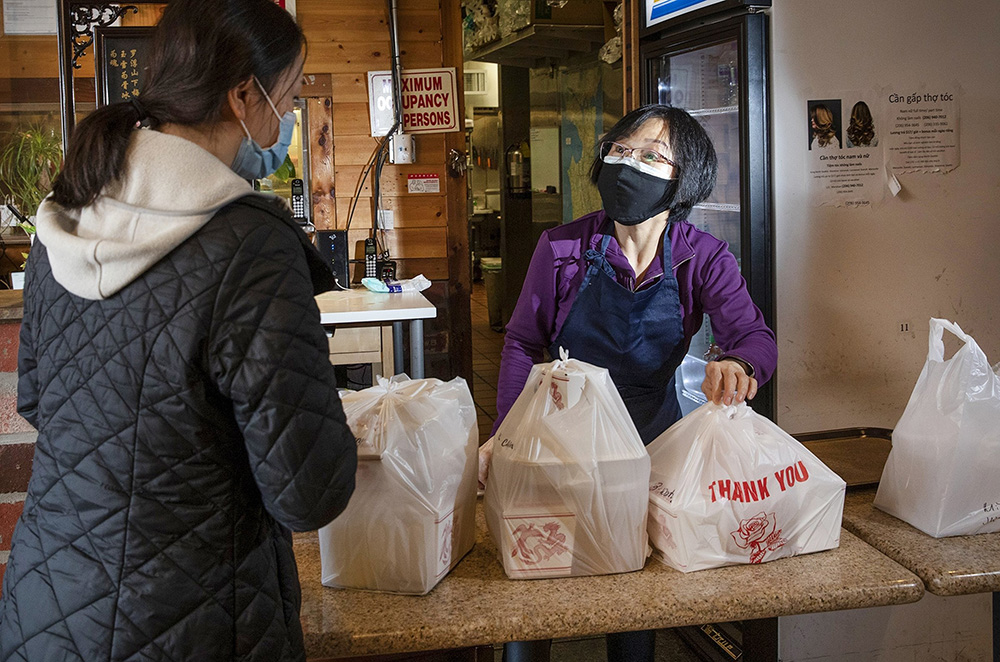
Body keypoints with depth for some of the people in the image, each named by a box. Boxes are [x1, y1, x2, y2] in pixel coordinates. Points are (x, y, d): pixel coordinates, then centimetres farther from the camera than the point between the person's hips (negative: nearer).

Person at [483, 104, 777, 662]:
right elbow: (523, 343, -6)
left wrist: (738, 364, -48)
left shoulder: (702, 259, -10)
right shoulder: (563, 248, -12)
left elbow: (755, 335, -23)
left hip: (650, 436, 1)